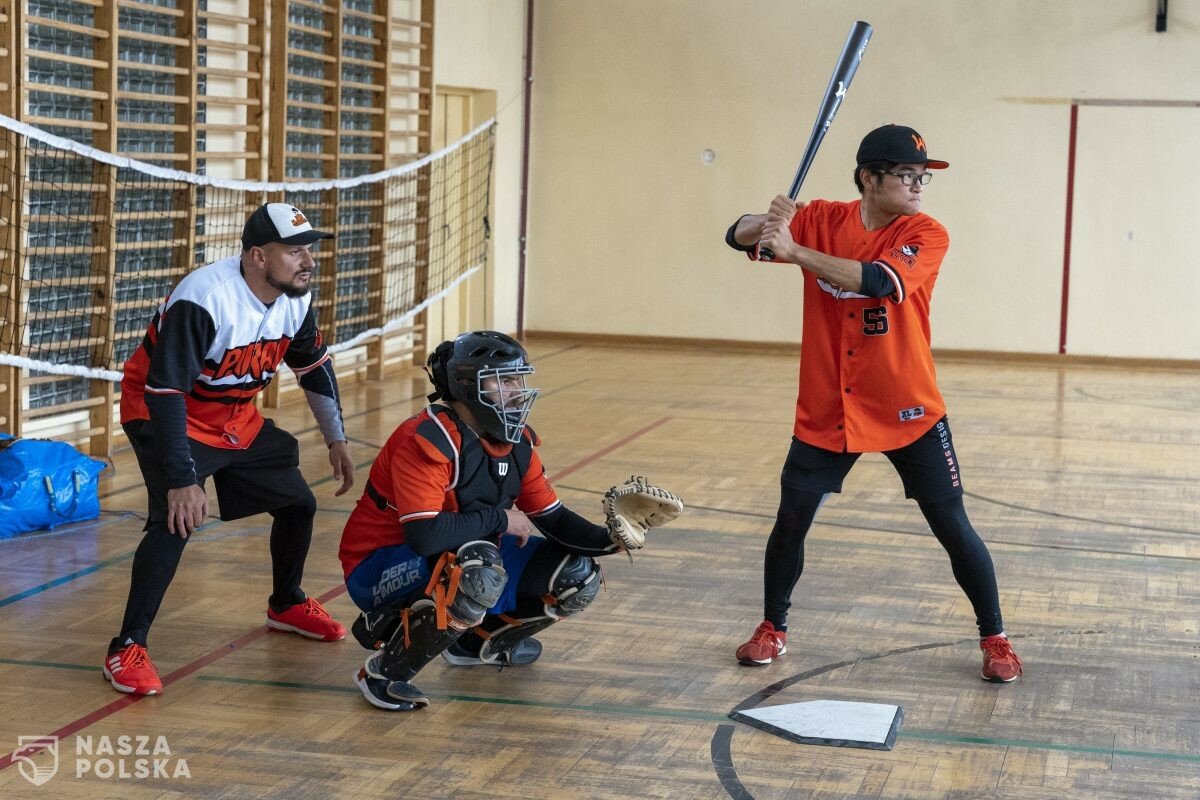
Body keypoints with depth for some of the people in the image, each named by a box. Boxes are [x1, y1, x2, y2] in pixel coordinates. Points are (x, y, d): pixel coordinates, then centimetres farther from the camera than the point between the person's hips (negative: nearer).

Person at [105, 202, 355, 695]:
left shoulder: (296, 298, -8)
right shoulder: (202, 299, -32)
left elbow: (315, 366, 10)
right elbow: (165, 392, -34)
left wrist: (336, 440, 10)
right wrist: (182, 479, -37)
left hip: (236, 420, 8)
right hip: (165, 415, -8)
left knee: (298, 503, 10)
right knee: (176, 519, -26)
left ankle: (286, 604, 37)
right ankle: (128, 648, -16)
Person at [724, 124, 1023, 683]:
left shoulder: (926, 235, -12)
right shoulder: (821, 220, -3)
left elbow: (877, 280, -29)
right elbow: (739, 237, -5)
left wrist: (793, 250, -33)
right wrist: (767, 222, -29)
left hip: (910, 414, -2)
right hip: (825, 412, 2)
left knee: (954, 529, 1)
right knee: (790, 522, 5)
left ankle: (994, 638, 19)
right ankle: (773, 629, 27)